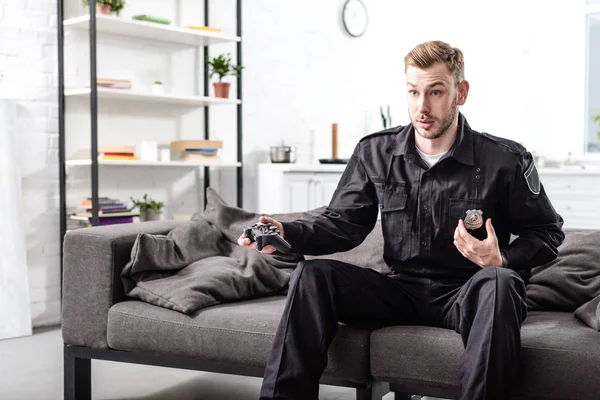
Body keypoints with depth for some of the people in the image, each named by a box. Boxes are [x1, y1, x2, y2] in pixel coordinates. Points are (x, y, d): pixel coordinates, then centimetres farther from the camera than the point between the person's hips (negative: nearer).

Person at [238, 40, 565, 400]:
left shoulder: (505, 160, -6)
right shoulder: (375, 153, 3)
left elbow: (547, 232, 2)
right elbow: (343, 223, 4)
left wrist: (504, 260, -19)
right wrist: (289, 233, -15)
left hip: (469, 294, -3)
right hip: (403, 290, 3)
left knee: (498, 282, -37)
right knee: (313, 275, -17)